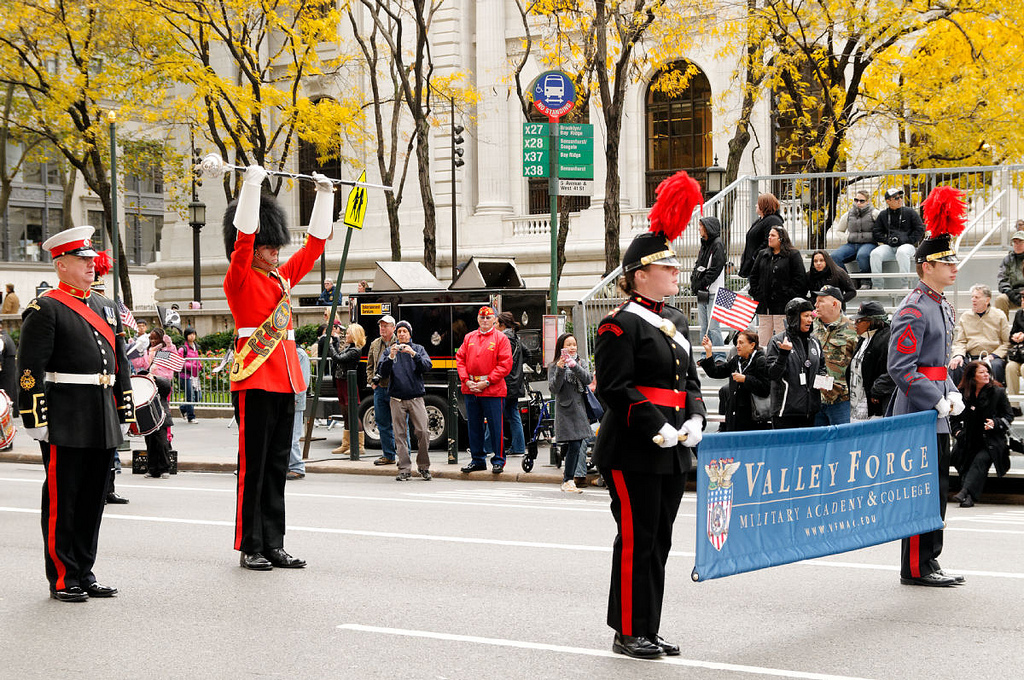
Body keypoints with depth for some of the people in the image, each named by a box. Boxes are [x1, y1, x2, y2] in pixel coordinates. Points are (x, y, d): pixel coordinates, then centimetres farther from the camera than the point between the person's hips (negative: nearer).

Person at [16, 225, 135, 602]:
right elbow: (31, 371, -12)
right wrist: (35, 422, -16)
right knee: (62, 503, 0)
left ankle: (84, 575, 20)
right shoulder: (44, 310, -7)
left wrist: (124, 415, 15)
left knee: (93, 500, 11)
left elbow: (121, 366, 19)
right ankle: (62, 580, 7)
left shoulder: (106, 308, 16)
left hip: (103, 426, 7)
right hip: (65, 426, -7)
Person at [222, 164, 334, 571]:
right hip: (255, 380, -7)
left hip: (285, 383, 7)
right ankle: (250, 548, 1)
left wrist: (325, 195, 21)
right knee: (253, 465, -3)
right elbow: (244, 234, -16)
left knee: (277, 466, 9)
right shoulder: (239, 279, -3)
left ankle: (274, 545, 13)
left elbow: (315, 243, 22)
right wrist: (252, 182, -18)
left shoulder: (282, 278, 16)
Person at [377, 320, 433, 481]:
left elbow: (427, 366, -6)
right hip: (397, 399, 1)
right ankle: (404, 469, 2)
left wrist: (413, 354, -20)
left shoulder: (418, 349, 10)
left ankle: (423, 466, 4)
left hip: (416, 398, -1)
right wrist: (390, 357, -18)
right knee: (400, 435, -1)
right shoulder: (389, 351, 10)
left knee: (423, 432, -10)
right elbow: (382, 372, -2)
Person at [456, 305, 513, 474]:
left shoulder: (501, 338, -1)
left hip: (493, 390, -4)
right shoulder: (469, 337, 13)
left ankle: (498, 461, 6)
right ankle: (477, 460, 18)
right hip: (470, 389, 5)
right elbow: (460, 358, 11)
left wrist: (487, 382, -13)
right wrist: (466, 380, -4)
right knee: (473, 426, 9)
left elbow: (505, 364, -7)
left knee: (495, 426, -3)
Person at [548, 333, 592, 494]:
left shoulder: (581, 362, 12)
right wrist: (560, 370, -20)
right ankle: (567, 481, -7)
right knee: (574, 446, -13)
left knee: (577, 447, 4)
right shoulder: (554, 366, 0)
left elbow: (588, 379, -4)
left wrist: (575, 366, -18)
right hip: (565, 410, -5)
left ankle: (568, 478, 14)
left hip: (580, 408, 5)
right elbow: (554, 389, -9)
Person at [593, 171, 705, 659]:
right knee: (637, 541, -3)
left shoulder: (674, 321, 15)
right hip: (632, 452, -8)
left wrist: (694, 420, 0)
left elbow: (689, 379, 18)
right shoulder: (621, 324, -11)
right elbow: (614, 388, -16)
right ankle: (629, 633, 6)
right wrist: (658, 429, -20)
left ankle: (648, 632, 20)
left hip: (673, 452, 8)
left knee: (659, 541, 12)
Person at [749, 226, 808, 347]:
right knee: (763, 339, 5)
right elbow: (753, 275, 19)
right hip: (764, 304, 5)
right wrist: (755, 293, 7)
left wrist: (789, 295, -11)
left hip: (783, 305, -5)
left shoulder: (793, 255, -1)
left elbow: (800, 278, -6)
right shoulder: (762, 255, 15)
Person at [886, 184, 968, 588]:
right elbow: (901, 368, -19)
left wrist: (953, 394, 6)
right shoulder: (912, 310, -15)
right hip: (917, 414, -10)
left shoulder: (942, 307, 15)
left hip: (936, 414, 10)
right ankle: (916, 569, 1)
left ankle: (929, 563, 21)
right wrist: (938, 401, -19)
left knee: (938, 488, 13)